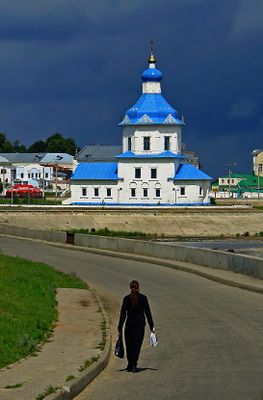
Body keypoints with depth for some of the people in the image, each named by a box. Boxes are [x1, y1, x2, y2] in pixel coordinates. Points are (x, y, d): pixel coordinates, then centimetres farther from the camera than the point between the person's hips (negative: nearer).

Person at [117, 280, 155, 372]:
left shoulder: (126, 299, -3)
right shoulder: (143, 298, -4)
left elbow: (123, 313, -2)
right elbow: (148, 312, -1)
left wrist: (120, 327, 2)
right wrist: (151, 325, 6)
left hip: (130, 323, 0)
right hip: (140, 323, 0)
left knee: (129, 344, 12)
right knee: (137, 344, 0)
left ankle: (130, 365, 17)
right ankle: (134, 365, -10)